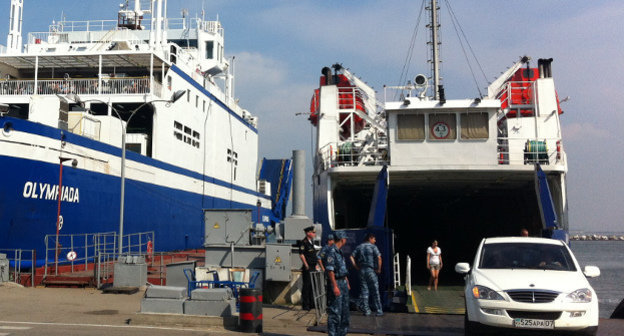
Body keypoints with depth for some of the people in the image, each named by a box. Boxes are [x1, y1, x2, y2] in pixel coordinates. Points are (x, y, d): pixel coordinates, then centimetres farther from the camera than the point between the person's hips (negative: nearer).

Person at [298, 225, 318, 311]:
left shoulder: (310, 242, 17)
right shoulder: (303, 242, -11)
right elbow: (301, 254, -16)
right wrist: (306, 265, -18)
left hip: (312, 268, 9)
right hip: (307, 268, -9)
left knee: (312, 285, 13)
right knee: (307, 286, -5)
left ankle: (311, 303, 21)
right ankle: (305, 305, 1)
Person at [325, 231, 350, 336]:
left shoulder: (339, 251, 15)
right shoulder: (331, 252, -16)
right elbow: (330, 270, -21)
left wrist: (347, 283, 22)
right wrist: (335, 287, -24)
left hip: (343, 282, 10)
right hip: (336, 283, -10)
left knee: (344, 311, 15)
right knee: (335, 311, -6)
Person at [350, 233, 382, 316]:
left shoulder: (359, 247, 10)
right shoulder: (373, 247, -4)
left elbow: (352, 257, 5)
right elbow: (379, 258, -16)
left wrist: (356, 267, 7)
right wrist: (379, 269, -7)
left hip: (362, 270, 4)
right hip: (371, 270, -4)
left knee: (364, 291, 7)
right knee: (375, 291, 3)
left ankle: (366, 310, 7)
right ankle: (378, 311, 5)